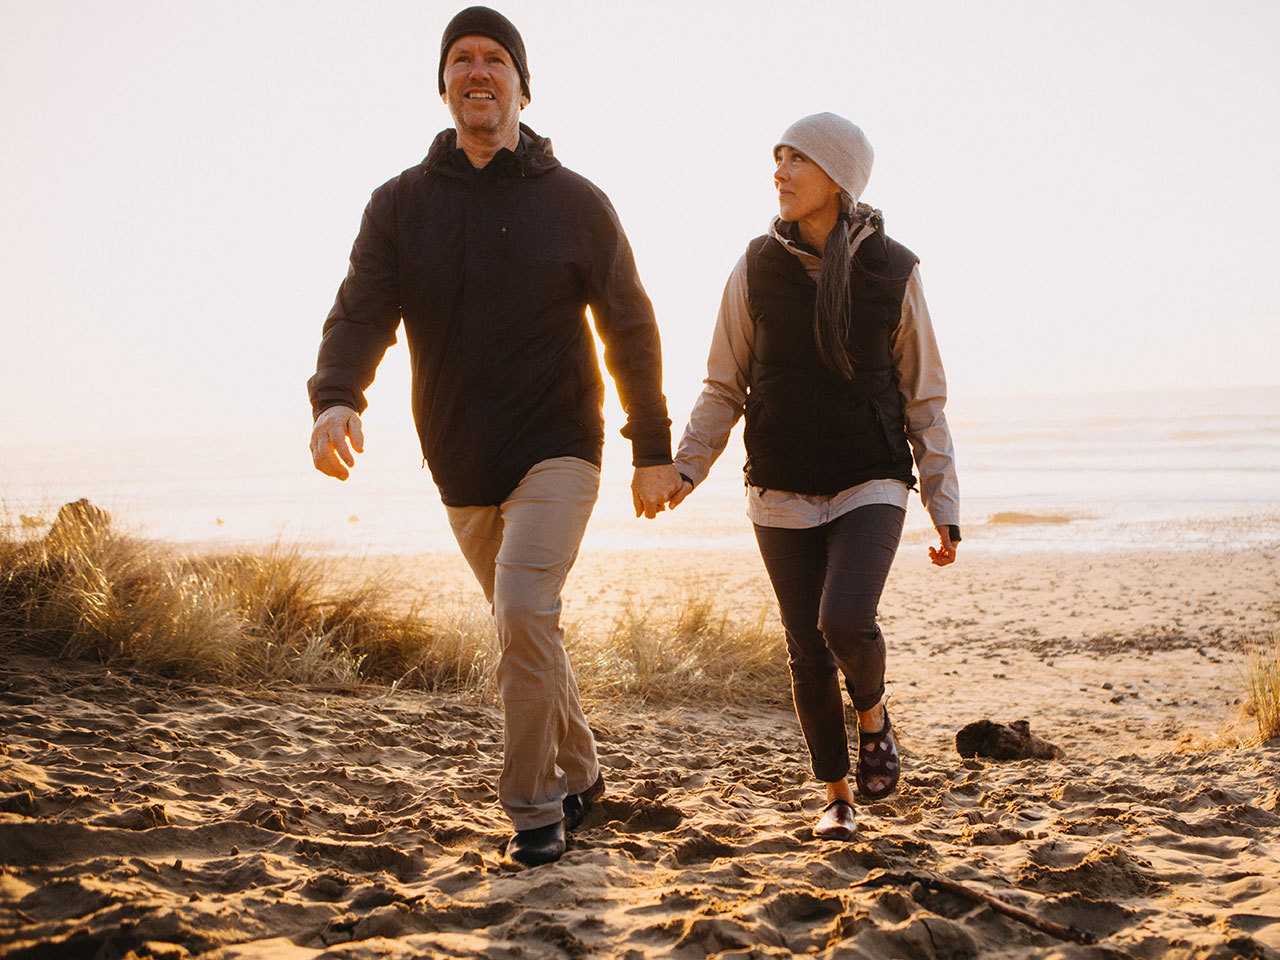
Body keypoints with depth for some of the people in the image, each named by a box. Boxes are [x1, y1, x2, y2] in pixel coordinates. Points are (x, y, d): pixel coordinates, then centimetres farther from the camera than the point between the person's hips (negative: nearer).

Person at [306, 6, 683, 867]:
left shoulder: (577, 204, -4)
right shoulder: (401, 204, 0)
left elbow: (631, 332, 1)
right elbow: (361, 313, -10)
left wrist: (654, 451, 1)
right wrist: (336, 400, -30)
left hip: (557, 452, -3)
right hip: (462, 469, 4)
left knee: (524, 612, -22)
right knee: (527, 629, 16)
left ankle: (533, 804, -8)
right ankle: (580, 771, 37)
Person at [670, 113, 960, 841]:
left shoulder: (893, 270, -3)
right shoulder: (758, 268, 0)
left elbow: (925, 400, 2)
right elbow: (724, 388, 5)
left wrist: (947, 510, -1)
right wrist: (682, 470, -9)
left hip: (871, 485, -2)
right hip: (783, 493, 2)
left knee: (846, 622, -23)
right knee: (808, 649, 4)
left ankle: (873, 716, 10)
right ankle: (837, 798, 23)